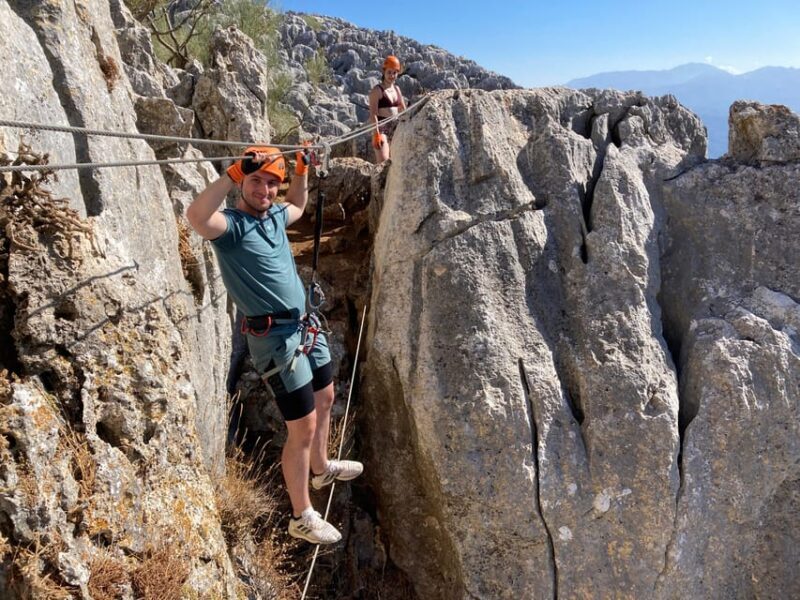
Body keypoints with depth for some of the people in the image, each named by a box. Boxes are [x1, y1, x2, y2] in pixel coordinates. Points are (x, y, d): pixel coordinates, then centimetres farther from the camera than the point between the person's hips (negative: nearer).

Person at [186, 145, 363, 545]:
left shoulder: (274, 217, 8)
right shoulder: (232, 225, -16)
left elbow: (298, 206, 33)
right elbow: (196, 215, -40)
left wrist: (301, 170, 21)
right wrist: (233, 175, -38)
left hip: (306, 327, 9)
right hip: (276, 339, -9)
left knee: (325, 400, 26)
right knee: (303, 429, -2)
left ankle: (321, 469, 51)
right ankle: (302, 518, 16)